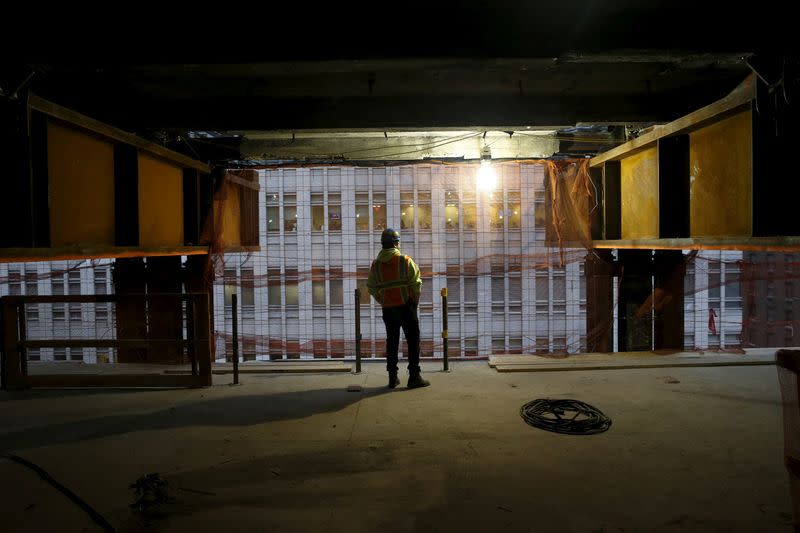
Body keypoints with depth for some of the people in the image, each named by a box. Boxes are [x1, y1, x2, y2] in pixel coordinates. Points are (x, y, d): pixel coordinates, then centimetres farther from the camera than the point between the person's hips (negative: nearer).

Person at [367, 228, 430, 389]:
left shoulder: (375, 265, 5)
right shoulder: (405, 261, -7)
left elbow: (371, 288, 7)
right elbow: (416, 284, -9)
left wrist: (383, 302, 14)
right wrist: (414, 303, 4)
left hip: (388, 309, 4)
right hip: (405, 306, -4)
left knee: (392, 342, 12)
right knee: (413, 341, 3)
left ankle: (392, 378, 15)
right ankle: (414, 377, 1)